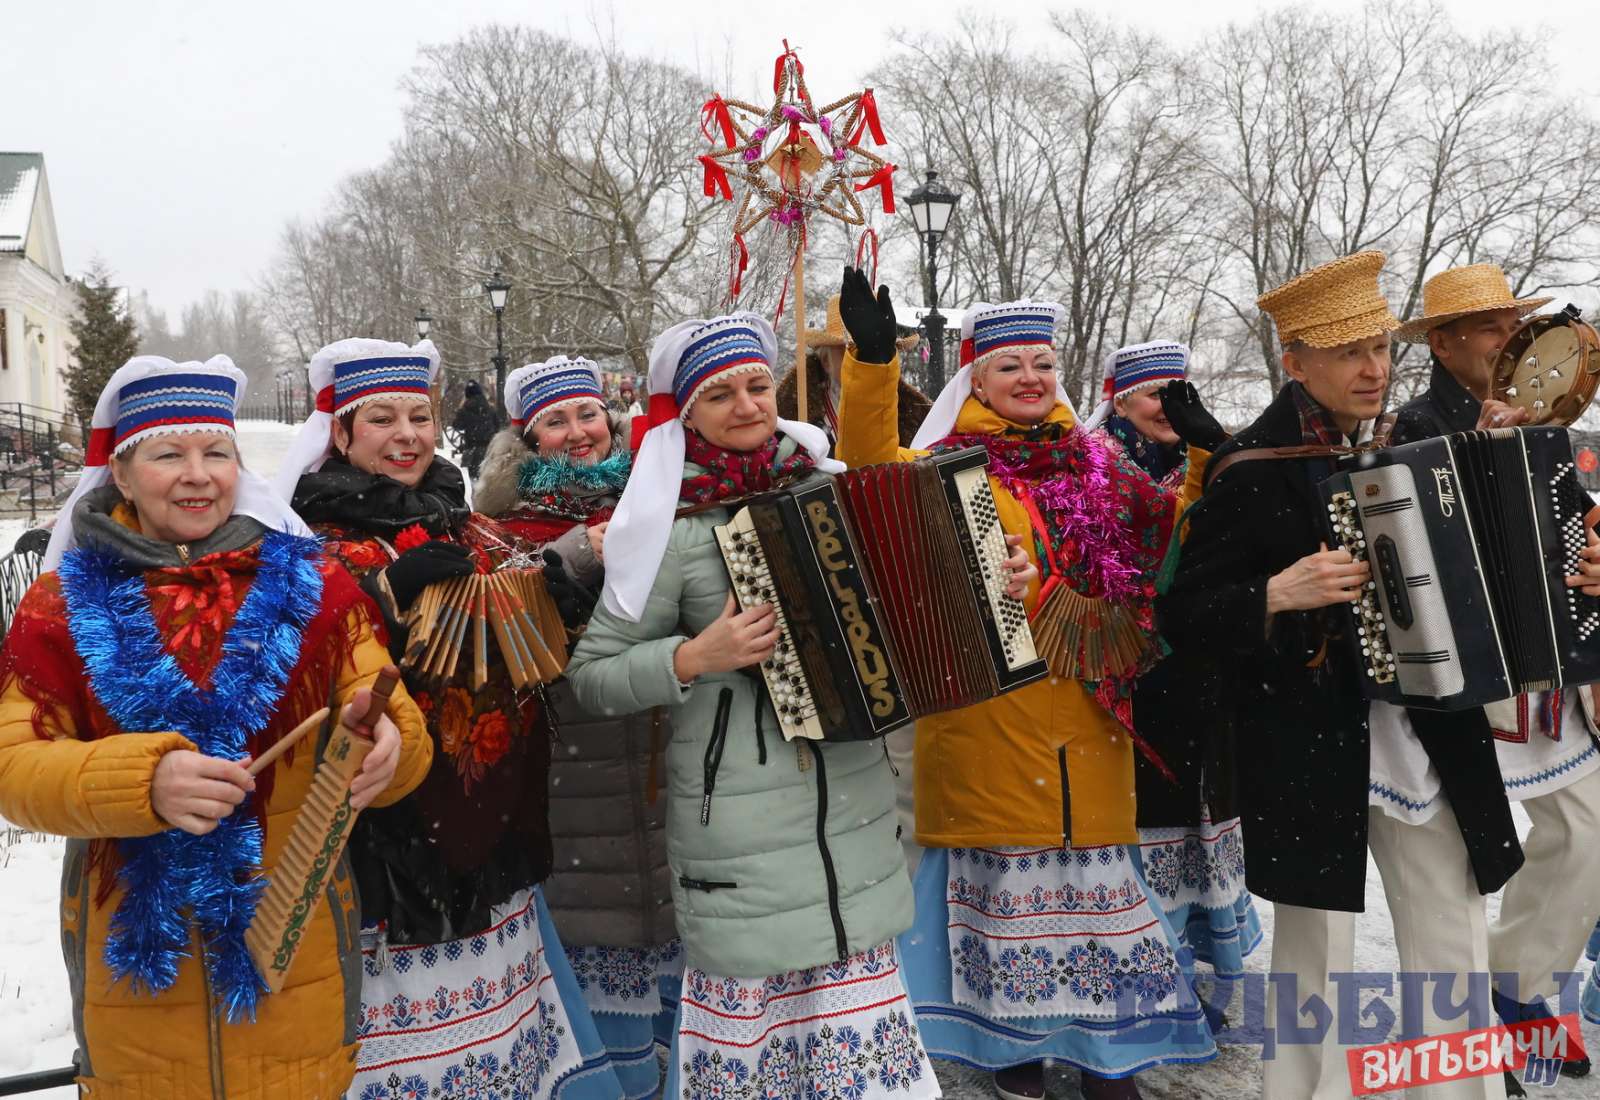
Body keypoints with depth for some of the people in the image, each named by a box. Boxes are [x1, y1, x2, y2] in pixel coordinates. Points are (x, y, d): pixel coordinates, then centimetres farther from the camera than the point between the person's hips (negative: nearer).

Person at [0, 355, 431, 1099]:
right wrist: (144, 779, -25)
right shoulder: (65, 600, 1)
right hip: (135, 951, 0)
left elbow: (401, 735, -6)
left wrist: (382, 749, -30)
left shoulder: (314, 583, -1)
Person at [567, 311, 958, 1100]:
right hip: (741, 812, -4)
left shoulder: (824, 484, 3)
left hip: (850, 793, 4)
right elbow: (590, 675, -7)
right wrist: (695, 658, -20)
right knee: (754, 990, 9)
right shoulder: (673, 526, -10)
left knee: (854, 1000, 15)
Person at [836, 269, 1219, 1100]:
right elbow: (871, 472, -17)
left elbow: (1173, 543, 16)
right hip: (990, 708, -3)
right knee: (1007, 867, 6)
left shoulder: (1093, 463, 13)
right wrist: (871, 359, -27)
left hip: (1088, 709, 4)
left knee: (1094, 856, 10)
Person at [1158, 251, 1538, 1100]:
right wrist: (1279, 595, -28)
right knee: (1314, 967, 7)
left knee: (1456, 957, 15)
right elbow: (1182, 618, -13)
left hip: (1427, 735, 6)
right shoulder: (1250, 468, -12)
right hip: (1309, 747, -5)